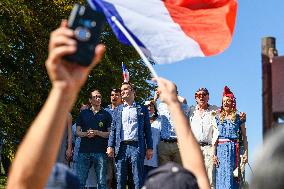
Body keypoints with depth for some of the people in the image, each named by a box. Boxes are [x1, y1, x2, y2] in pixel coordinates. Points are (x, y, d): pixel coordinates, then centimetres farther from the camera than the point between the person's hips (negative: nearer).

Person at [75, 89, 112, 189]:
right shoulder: (83, 113, 15)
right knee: (80, 180, -1)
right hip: (84, 151, 1)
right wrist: (86, 134, -7)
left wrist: (97, 132, -10)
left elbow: (110, 133, 4)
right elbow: (77, 132, 13)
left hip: (100, 152, -1)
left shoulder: (106, 115, 10)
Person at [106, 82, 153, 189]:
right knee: (120, 180, 2)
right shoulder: (117, 110, 18)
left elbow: (147, 129, 8)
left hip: (136, 147, -2)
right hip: (121, 147, 2)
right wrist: (110, 146, 1)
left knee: (138, 180, -5)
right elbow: (113, 130, 13)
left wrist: (149, 148, -1)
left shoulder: (142, 109, 11)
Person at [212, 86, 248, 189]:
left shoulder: (238, 118, 6)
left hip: (234, 149, -2)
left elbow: (244, 137, 5)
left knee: (231, 175, -7)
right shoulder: (218, 118, 11)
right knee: (221, 175, -2)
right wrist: (214, 153, -1)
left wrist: (245, 153, -4)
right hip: (220, 149, 2)